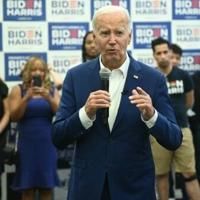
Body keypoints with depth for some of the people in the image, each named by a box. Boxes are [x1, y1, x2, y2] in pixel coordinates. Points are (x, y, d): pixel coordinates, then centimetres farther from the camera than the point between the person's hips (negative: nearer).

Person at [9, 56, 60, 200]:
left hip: (47, 144, 2)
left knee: (47, 187, 4)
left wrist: (49, 98, -18)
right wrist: (27, 98, -19)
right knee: (27, 188, 1)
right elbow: (14, 117, -7)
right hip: (27, 145, -1)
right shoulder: (18, 90, 2)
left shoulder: (52, 90, 7)